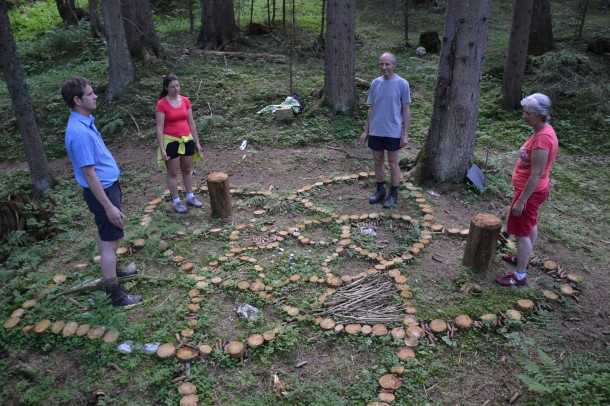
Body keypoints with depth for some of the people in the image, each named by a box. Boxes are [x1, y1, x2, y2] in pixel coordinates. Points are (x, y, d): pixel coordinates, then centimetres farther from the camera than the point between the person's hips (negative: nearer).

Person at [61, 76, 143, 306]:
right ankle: (115, 294, 9)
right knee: (110, 241, -2)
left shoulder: (85, 122, 5)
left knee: (105, 235, 24)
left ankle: (111, 270, 43)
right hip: (102, 191, -10)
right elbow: (89, 174, -26)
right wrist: (109, 206, -24)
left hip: (108, 186, 10)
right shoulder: (79, 132, -27)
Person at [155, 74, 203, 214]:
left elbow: (191, 123, 8)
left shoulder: (185, 101, 2)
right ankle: (176, 202, 14)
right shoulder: (162, 104, -12)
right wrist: (162, 148, -17)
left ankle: (190, 197, 29)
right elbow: (159, 128, -12)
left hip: (187, 140, 5)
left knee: (187, 170, 15)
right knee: (173, 173, 5)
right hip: (171, 141, -5)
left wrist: (197, 142, 8)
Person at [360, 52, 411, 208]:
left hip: (393, 132, -4)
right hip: (375, 131, 4)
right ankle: (380, 190, 28)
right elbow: (371, 108, 9)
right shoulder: (375, 83, 3)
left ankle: (393, 194, 19)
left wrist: (405, 134, -9)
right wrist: (366, 131, 8)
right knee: (378, 161, 12)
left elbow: (406, 110, -6)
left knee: (393, 163, 6)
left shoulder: (402, 84, -9)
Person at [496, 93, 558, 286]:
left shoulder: (542, 138, -28)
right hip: (533, 189, 10)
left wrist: (521, 200, -22)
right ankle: (522, 258, 43)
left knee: (522, 232, 0)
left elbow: (536, 175, -27)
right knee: (530, 225, 24)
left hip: (531, 191, -10)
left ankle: (520, 276, 11)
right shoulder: (544, 131, 2)